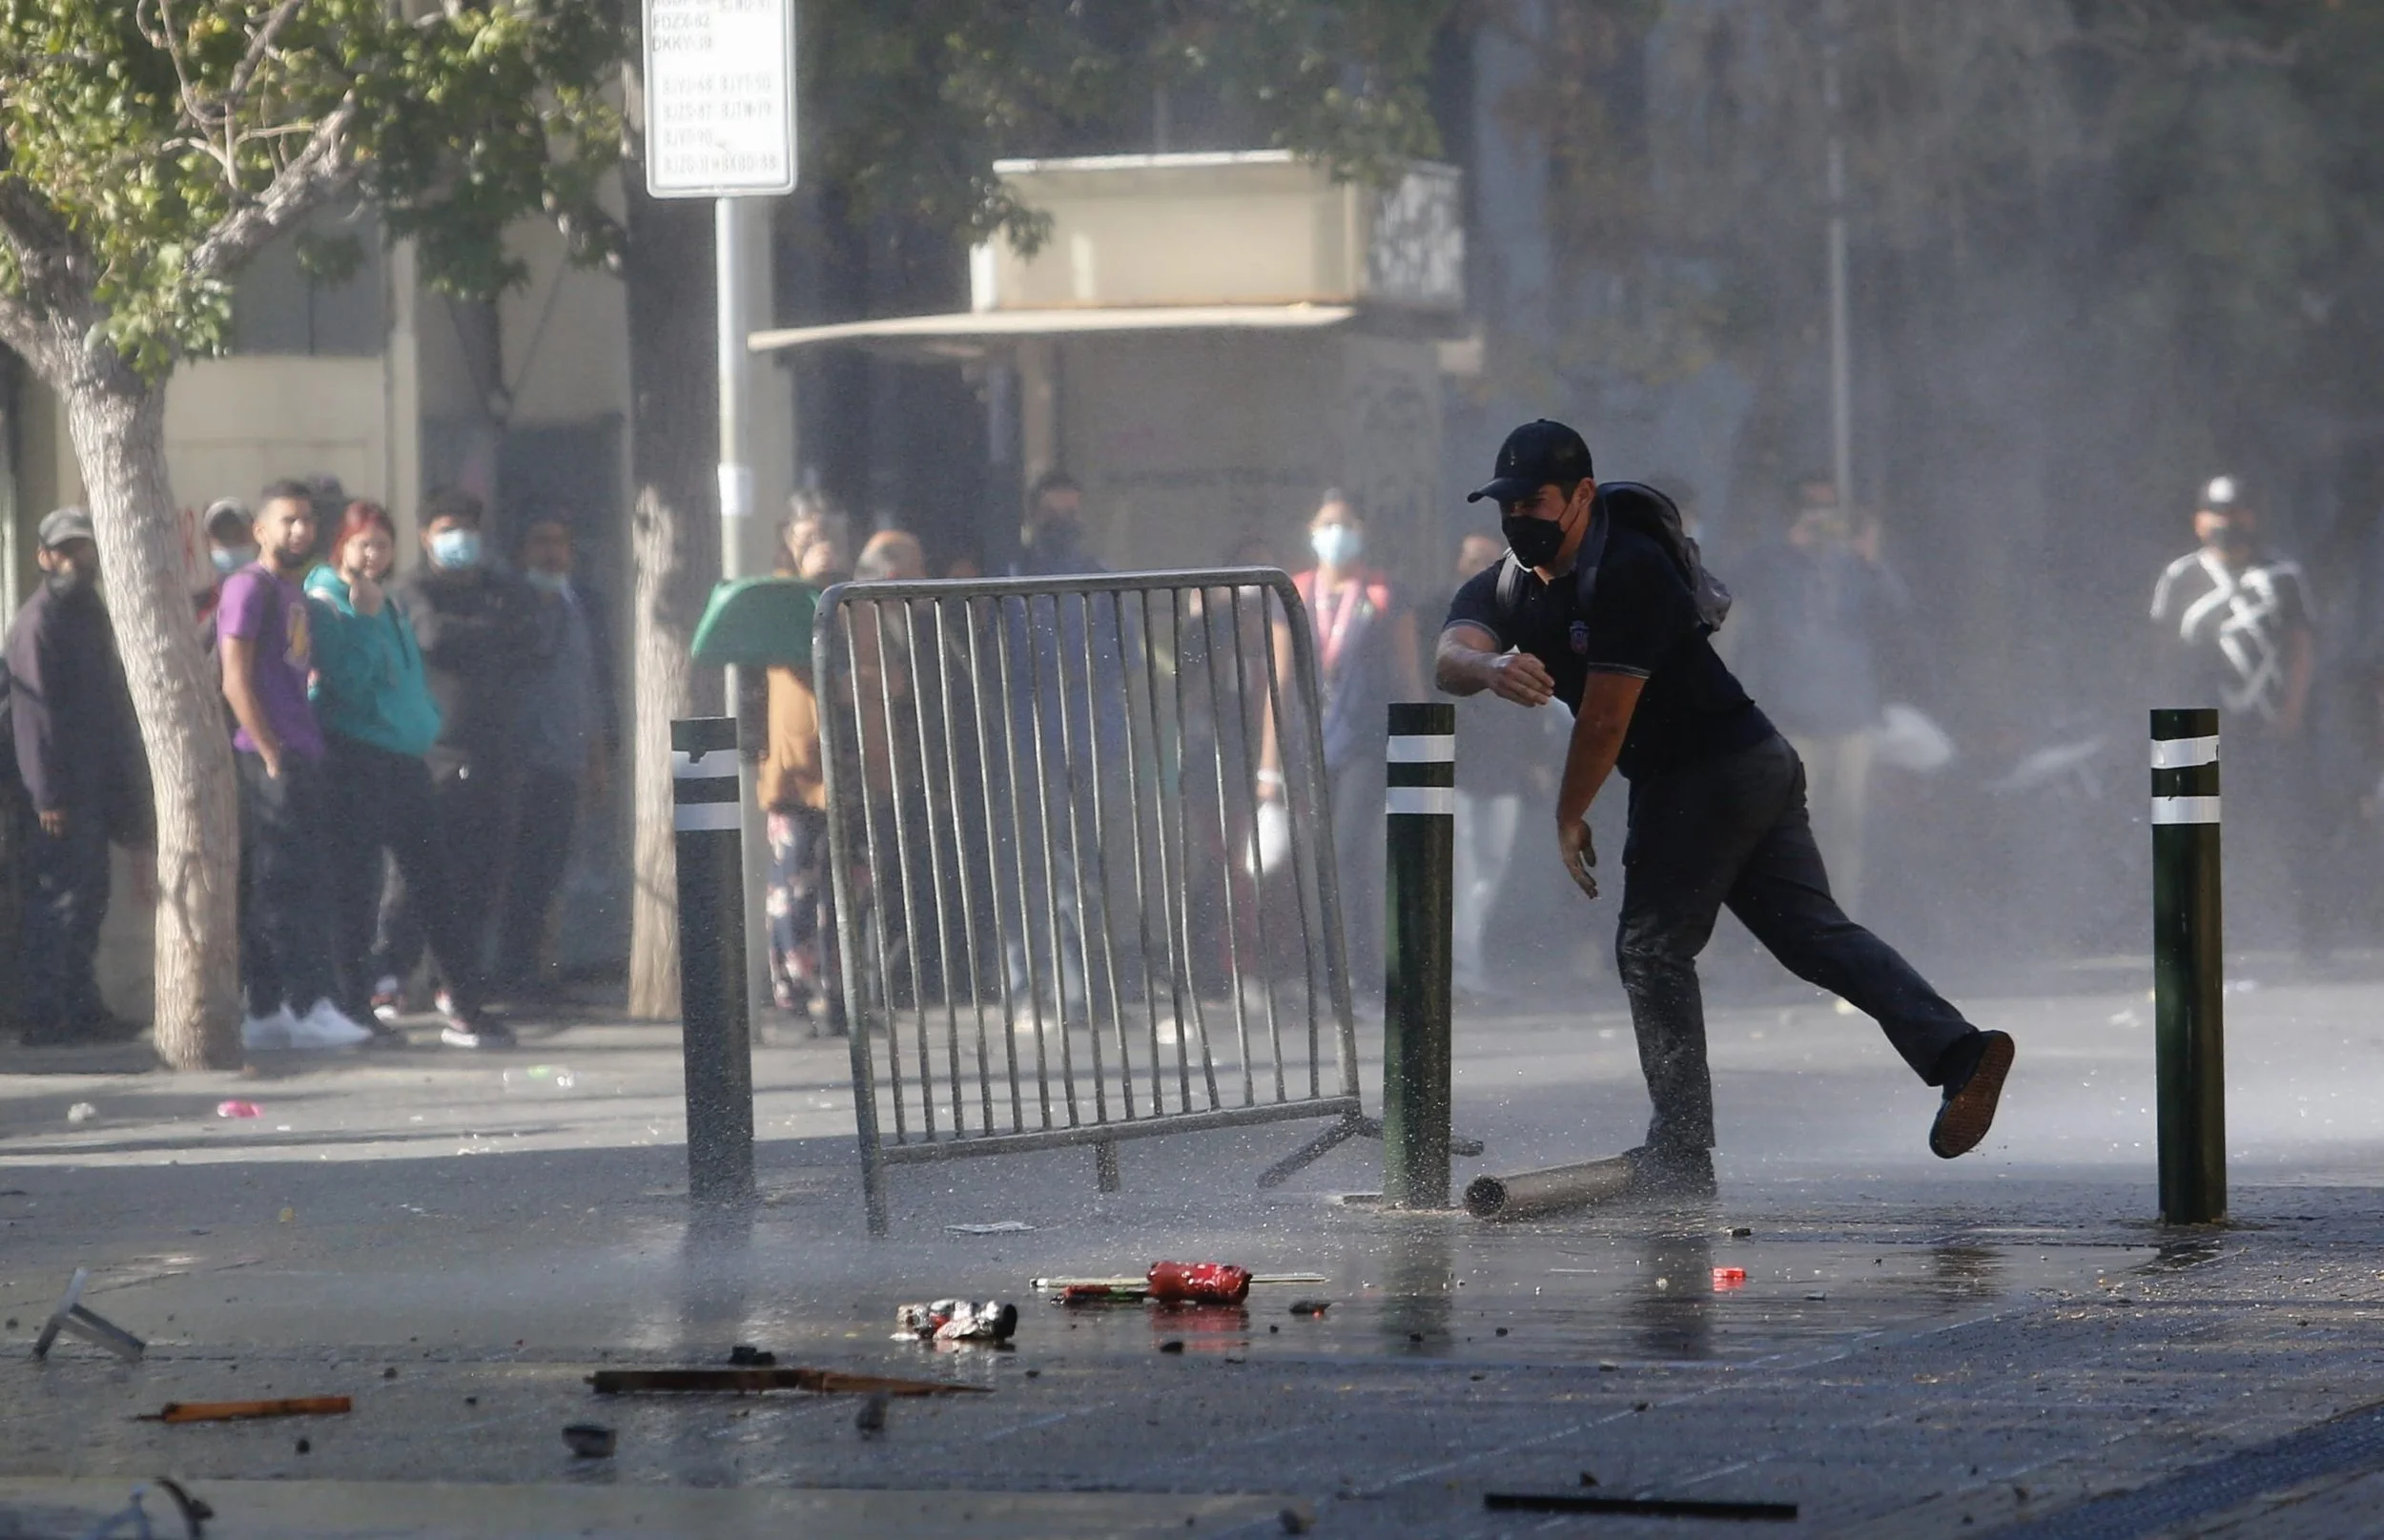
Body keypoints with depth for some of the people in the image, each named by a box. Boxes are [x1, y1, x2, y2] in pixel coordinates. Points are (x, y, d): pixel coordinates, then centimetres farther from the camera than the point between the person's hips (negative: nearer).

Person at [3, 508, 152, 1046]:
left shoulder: (90, 613, 18)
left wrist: (127, 787, 17)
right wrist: (48, 794, -22)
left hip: (94, 786, 9)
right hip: (61, 792, -9)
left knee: (88, 901, 12)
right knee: (59, 902, -9)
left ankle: (82, 1010, 17)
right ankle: (44, 1016, -7)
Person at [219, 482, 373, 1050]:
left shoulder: (294, 591, 20)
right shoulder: (250, 587, -7)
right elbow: (235, 681, -14)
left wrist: (306, 753, 16)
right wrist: (271, 754, -17)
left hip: (297, 758, 9)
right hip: (266, 761, -9)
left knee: (283, 886, 8)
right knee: (291, 884, -10)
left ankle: (267, 1014, 10)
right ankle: (309, 1007, -12)